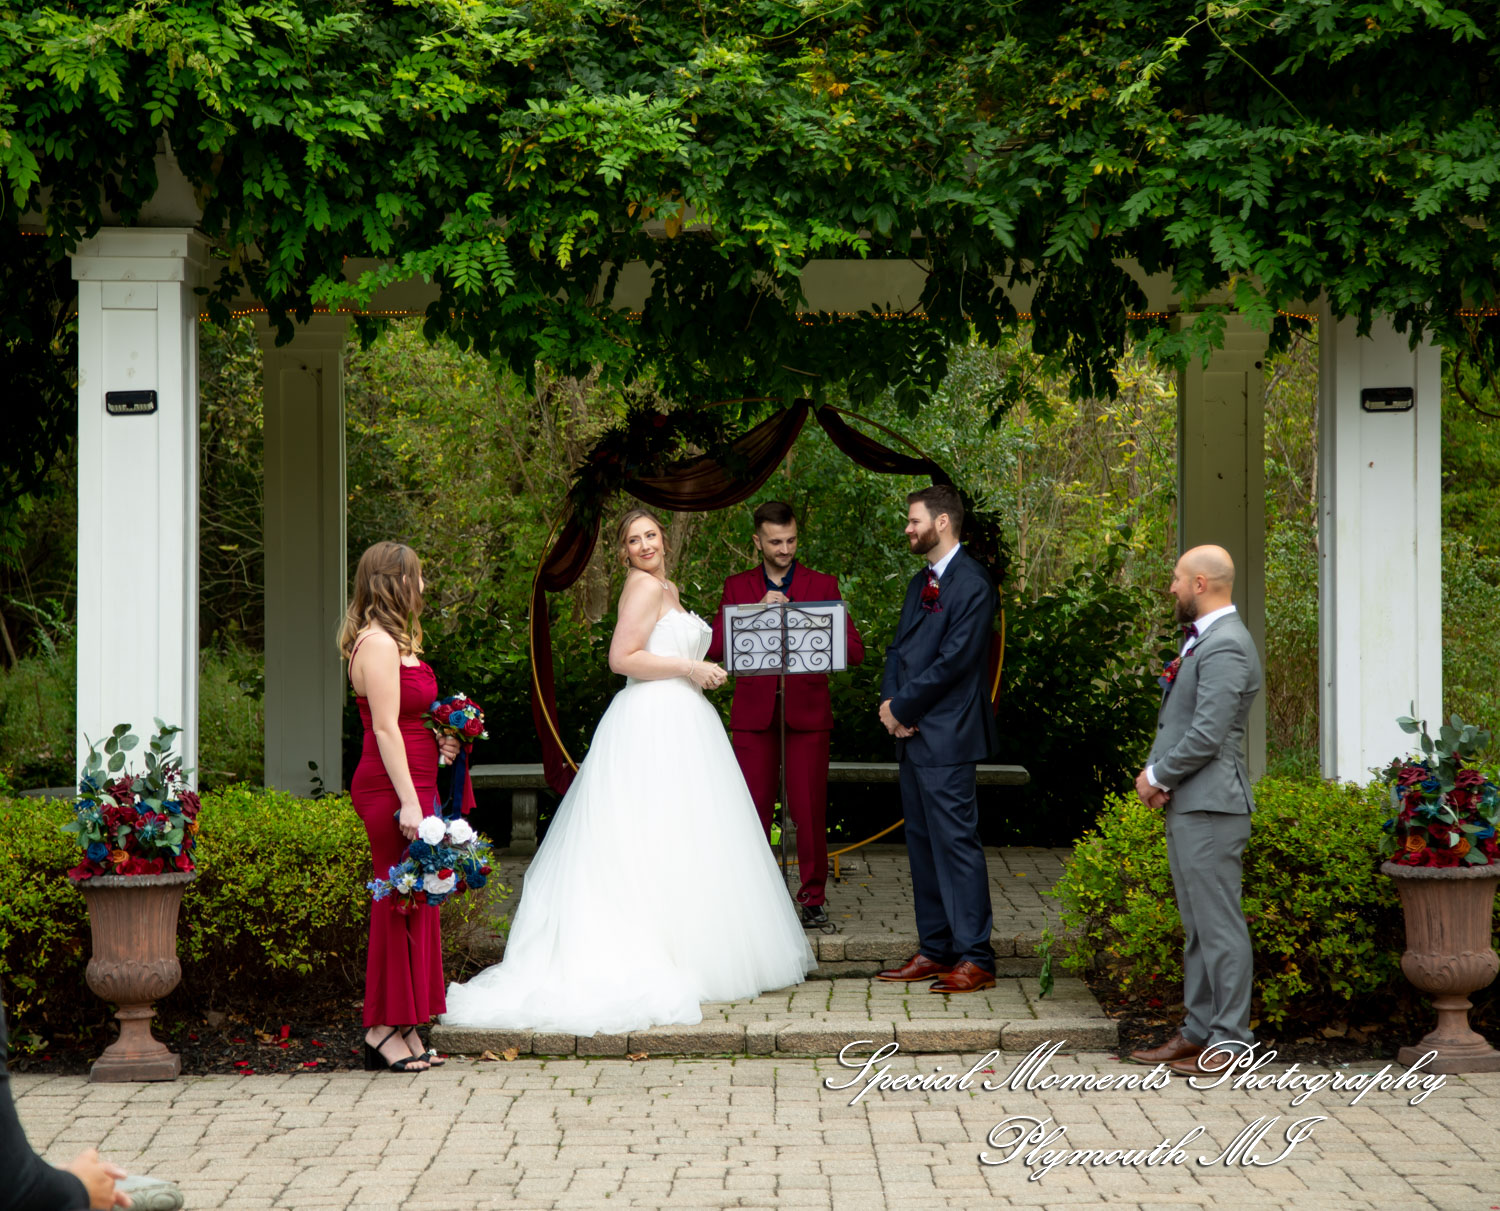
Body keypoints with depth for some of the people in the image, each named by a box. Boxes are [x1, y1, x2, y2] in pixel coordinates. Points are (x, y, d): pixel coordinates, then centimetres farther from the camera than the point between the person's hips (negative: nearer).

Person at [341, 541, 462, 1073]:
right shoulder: (379, 644, -13)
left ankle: (403, 1031, 13)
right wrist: (408, 801, -21)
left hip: (413, 784, 10)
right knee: (400, 903, -7)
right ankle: (386, 1028, -2)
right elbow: (385, 729, -18)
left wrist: (438, 741, 11)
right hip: (391, 788, -10)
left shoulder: (395, 642, 18)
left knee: (413, 903, 10)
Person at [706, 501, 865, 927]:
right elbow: (715, 647, -1)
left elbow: (854, 649, 0)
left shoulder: (822, 585, 7)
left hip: (807, 714, -1)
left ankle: (813, 897, 7)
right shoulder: (737, 587, 10)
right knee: (753, 810, 0)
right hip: (753, 714, 1)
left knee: (810, 810, -3)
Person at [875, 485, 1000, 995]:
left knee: (956, 842, -9)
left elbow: (954, 660, -17)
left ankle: (974, 958, -6)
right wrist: (889, 700, 0)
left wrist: (903, 708, -11)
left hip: (947, 737, -9)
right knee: (922, 843, 12)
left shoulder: (972, 584, -12)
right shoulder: (921, 582, 18)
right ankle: (935, 949, 18)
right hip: (913, 734, 9)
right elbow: (900, 648, 18)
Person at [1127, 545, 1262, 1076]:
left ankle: (1231, 1038, -3)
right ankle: (1198, 1030, 21)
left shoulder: (1226, 646, -16)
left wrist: (1159, 777, -9)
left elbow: (1208, 734, -21)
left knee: (1219, 923, -6)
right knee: (1196, 925, 14)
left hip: (1209, 807, -11)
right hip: (1185, 805, 11)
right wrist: (1152, 771, 5)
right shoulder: (1200, 639, 18)